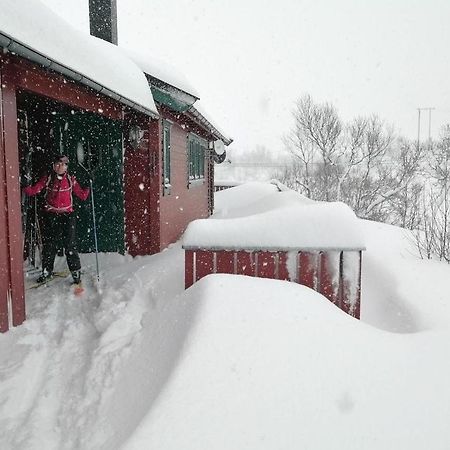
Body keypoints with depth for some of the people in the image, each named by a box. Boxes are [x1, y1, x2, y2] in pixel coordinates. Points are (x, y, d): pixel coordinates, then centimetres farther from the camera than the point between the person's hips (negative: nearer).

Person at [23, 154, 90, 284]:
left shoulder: (71, 179, 3)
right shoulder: (47, 179, 3)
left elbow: (82, 195, 4)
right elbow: (34, 190, -3)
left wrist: (88, 187, -11)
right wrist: (24, 187, -20)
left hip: (67, 215, -1)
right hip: (50, 215, 1)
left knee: (70, 245, -5)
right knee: (49, 244, 9)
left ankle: (76, 271, 7)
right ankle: (47, 271, 25)